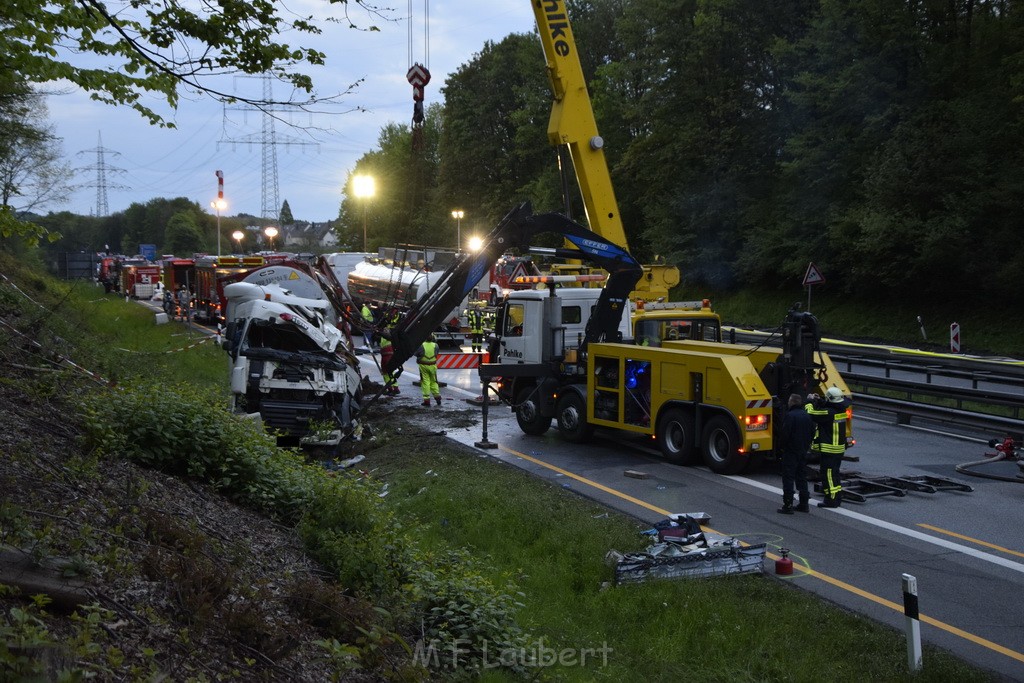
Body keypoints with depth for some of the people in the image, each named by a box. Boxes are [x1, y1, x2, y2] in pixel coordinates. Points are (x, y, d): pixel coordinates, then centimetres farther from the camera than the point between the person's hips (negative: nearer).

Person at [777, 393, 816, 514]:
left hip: (790, 451, -8)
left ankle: (788, 505, -5)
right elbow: (812, 433, 13)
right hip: (803, 452, 8)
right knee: (802, 477, 15)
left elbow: (784, 433, -20)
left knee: (788, 478, -4)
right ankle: (804, 504, 18)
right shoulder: (807, 416, 8)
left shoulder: (790, 415, -17)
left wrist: (781, 446, -6)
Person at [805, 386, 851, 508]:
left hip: (829, 449, -9)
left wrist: (810, 402, -3)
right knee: (834, 473, 18)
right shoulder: (841, 410, 5)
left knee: (828, 474, -3)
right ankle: (837, 498, 24)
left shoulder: (829, 413, -22)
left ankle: (831, 500, -1)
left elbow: (811, 414, -18)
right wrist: (819, 401, 14)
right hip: (840, 448, 9)